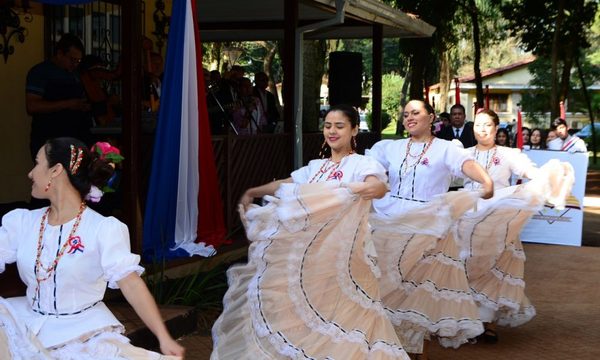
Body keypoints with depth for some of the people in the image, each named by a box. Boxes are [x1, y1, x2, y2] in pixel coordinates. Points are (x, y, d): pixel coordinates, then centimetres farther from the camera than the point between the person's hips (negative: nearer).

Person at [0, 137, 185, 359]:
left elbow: (130, 282, -16)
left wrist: (164, 338, -24)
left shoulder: (103, 229, -9)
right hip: (28, 324, 4)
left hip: (83, 331, -4)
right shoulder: (21, 221, 6)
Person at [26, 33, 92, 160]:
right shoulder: (40, 72, -2)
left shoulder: (76, 74, 19)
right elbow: (32, 107, -13)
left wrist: (85, 106, 5)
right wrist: (67, 104, -17)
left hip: (77, 139, 6)